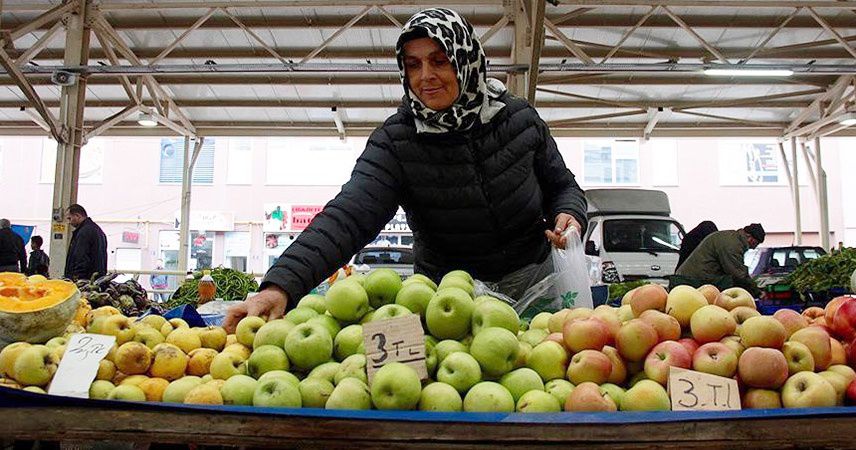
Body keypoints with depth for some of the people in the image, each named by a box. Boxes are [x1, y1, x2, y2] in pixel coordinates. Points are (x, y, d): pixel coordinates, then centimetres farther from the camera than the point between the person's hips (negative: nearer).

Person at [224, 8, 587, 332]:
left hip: (534, 280, 2)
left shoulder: (521, 118, -6)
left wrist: (568, 215, -16)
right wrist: (281, 285, -43)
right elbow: (349, 215, -28)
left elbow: (562, 186, 9)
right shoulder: (394, 141, -15)